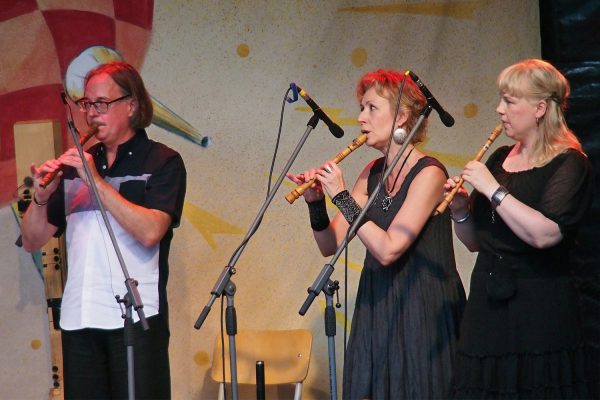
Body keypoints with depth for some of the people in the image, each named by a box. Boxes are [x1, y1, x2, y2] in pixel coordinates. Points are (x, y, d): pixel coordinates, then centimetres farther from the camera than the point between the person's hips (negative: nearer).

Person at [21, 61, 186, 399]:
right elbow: (33, 242, 14)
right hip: (79, 319, 4)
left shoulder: (162, 161, 2)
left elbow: (150, 232, -15)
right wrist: (41, 199, -5)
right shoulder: (74, 165, 16)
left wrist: (97, 181, -15)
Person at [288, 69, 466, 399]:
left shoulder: (428, 174, -14)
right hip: (376, 309, 7)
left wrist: (341, 196, -18)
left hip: (423, 313, -7)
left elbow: (388, 249, -22)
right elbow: (329, 245, 8)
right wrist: (316, 203, -9)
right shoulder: (373, 173, 8)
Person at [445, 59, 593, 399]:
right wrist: (460, 210, -1)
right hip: (488, 307, 6)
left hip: (540, 313, -6)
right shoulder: (500, 158, 14)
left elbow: (544, 234, -23)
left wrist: (493, 189, -17)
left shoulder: (568, 164, -6)